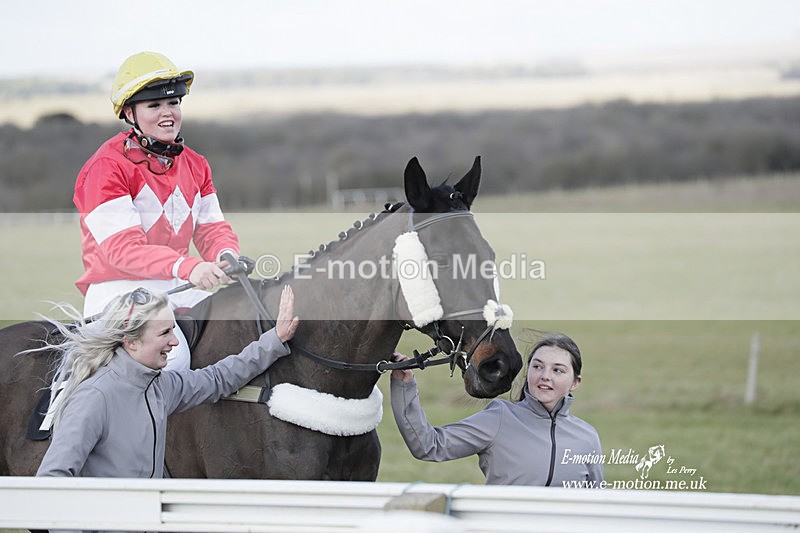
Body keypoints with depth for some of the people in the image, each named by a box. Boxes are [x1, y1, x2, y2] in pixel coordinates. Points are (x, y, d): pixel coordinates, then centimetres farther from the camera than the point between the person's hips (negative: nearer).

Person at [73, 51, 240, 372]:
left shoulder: (194, 165, 14)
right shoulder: (107, 168, -11)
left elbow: (212, 228, 9)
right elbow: (122, 247, -20)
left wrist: (226, 256, -18)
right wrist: (187, 267, -35)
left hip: (177, 289, 7)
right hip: (119, 291, -7)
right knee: (171, 356, -32)